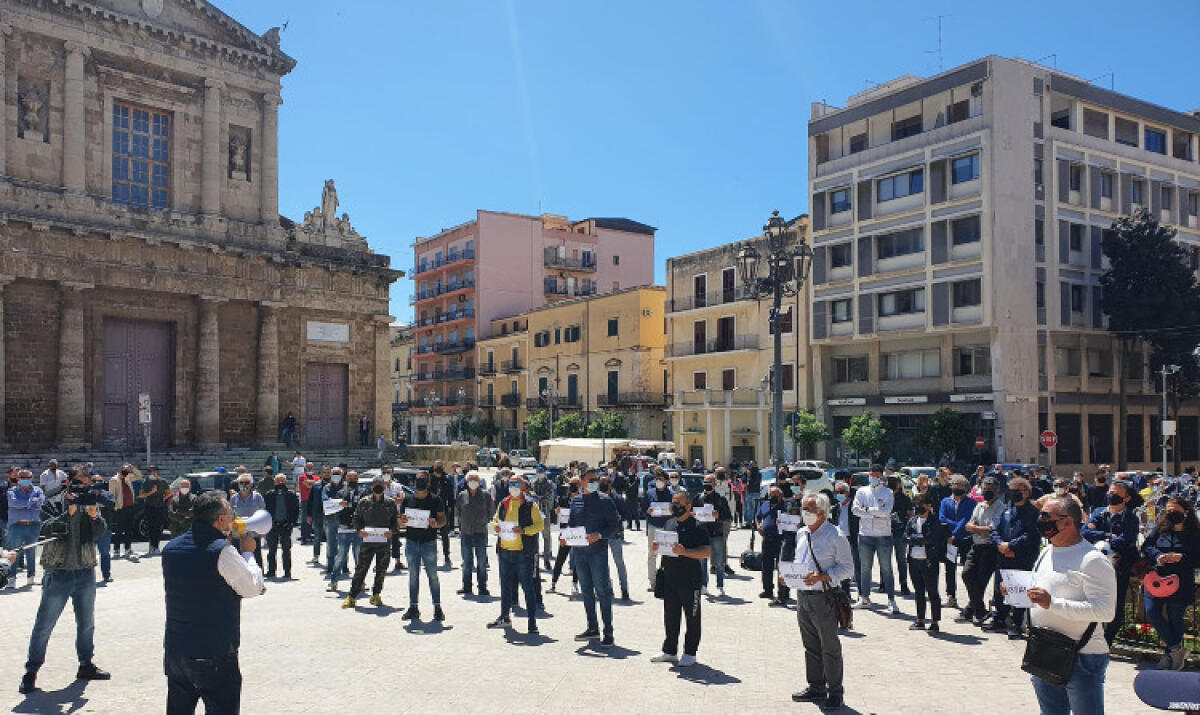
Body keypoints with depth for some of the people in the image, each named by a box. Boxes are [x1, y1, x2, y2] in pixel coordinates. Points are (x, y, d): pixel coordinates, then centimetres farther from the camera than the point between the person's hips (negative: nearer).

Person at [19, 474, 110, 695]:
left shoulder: (90, 501, 5)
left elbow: (100, 531, -5)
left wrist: (93, 514, -24)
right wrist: (70, 510, -28)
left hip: (86, 573, 4)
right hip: (58, 574, -4)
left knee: (87, 624, 13)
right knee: (44, 625, 0)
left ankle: (86, 665, 26)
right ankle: (31, 672, 11)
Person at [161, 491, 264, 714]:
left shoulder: (171, 548, 4)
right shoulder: (223, 551, -18)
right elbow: (253, 588, -10)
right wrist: (248, 552, 4)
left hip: (175, 652, 7)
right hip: (215, 656, -7)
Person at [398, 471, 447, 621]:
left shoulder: (436, 500, 2)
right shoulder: (408, 499, 10)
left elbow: (443, 519, 0)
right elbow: (401, 522, 13)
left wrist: (436, 524, -22)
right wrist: (402, 521, -11)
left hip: (429, 541, -3)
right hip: (411, 541, 3)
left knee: (432, 575, -3)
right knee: (413, 575, 7)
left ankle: (437, 608, 2)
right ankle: (413, 608, 14)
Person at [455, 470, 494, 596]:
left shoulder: (486, 494, 0)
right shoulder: (462, 495, 6)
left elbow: (491, 511, 7)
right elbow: (457, 512, 17)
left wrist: (484, 521, 4)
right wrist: (463, 523, 11)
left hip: (481, 533, -2)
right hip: (466, 533, 2)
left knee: (482, 562, 2)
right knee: (467, 562, 7)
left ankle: (482, 588, 9)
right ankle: (466, 587, 16)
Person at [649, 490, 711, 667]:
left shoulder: (697, 527, -11)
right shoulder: (668, 523, 11)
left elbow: (707, 552, -17)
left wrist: (685, 551, -27)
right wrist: (657, 546, 2)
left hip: (690, 580, -6)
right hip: (669, 577, 7)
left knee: (692, 618, 6)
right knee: (670, 616, 14)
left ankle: (690, 653, 17)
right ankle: (669, 651, 26)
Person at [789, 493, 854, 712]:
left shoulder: (835, 536, -11)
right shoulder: (801, 534, 11)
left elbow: (847, 567, -11)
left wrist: (822, 577, -22)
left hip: (824, 597, -7)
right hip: (802, 595, 7)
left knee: (830, 647, 3)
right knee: (810, 645, 16)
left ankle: (835, 692, 15)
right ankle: (816, 688, 28)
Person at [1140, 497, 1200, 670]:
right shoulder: (1160, 529, 5)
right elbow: (1146, 546, 6)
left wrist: (1181, 558, -20)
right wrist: (1157, 556, -12)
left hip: (1181, 583, -3)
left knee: (1175, 618, 4)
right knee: (1152, 612, -7)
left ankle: (1170, 653, 22)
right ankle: (1177, 649, 7)